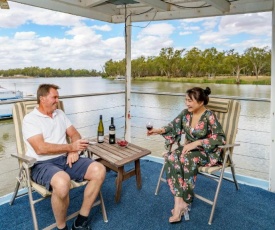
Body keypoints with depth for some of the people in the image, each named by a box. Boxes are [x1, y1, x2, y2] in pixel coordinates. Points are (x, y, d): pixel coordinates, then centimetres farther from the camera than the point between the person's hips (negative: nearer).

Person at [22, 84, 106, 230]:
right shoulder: (30, 119, -5)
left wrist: (74, 151, -7)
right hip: (42, 164, -6)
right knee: (62, 182, -40)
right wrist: (71, 147, -15)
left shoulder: (60, 114, 16)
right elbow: (41, 148, -17)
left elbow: (75, 134, 15)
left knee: (99, 170, -15)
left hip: (66, 159, 7)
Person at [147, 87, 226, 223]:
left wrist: (196, 143, -28)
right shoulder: (185, 113, 1)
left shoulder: (209, 116, -16)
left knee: (186, 159, -35)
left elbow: (220, 138, -21)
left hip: (207, 151, -5)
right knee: (170, 157, -25)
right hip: (189, 148, 5)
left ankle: (183, 201, -16)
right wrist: (159, 131, -13)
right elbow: (173, 127, 6)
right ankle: (179, 202, -26)